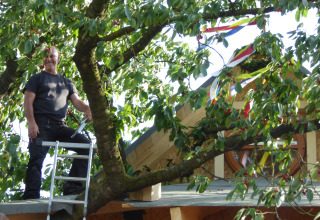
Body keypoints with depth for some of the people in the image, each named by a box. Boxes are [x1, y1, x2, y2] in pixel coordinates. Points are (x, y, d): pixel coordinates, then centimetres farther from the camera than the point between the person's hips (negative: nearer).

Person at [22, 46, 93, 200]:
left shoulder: (66, 83, 27)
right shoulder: (37, 79, 16)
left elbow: (76, 101, 13)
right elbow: (28, 101, 3)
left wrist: (87, 109, -11)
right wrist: (31, 123, -14)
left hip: (60, 126, 4)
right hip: (41, 125, -4)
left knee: (86, 145, -12)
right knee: (36, 159, -17)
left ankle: (72, 186, -14)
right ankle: (31, 196, -18)